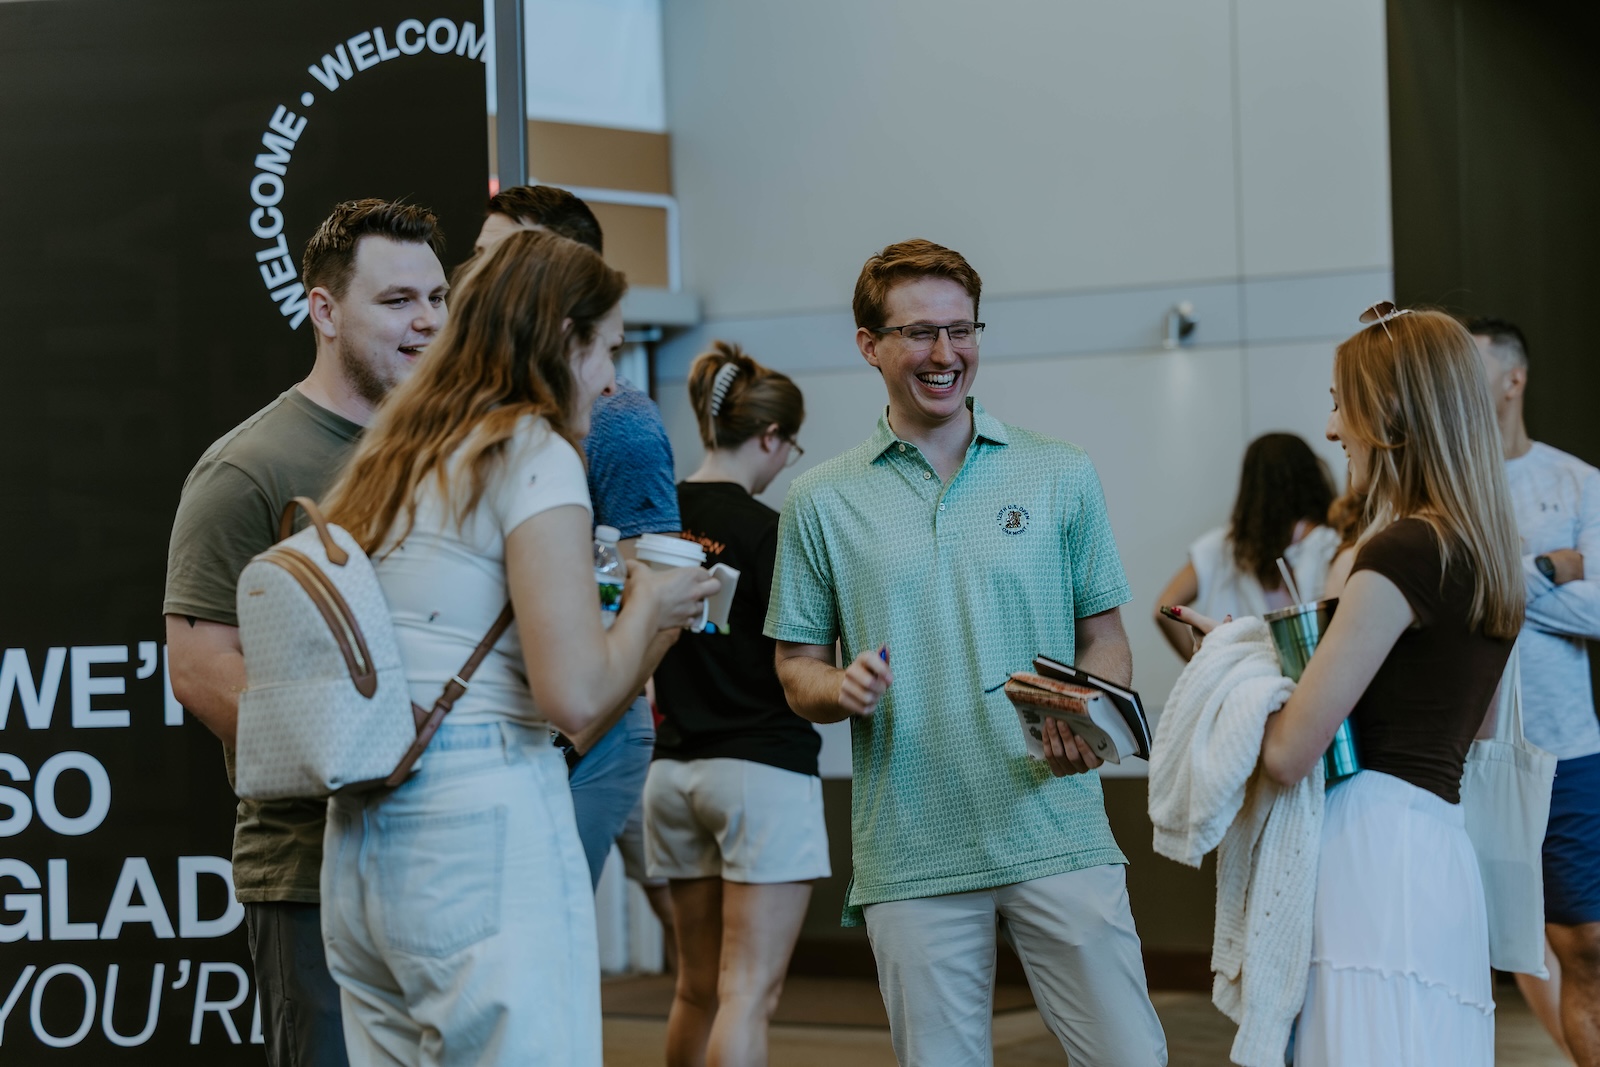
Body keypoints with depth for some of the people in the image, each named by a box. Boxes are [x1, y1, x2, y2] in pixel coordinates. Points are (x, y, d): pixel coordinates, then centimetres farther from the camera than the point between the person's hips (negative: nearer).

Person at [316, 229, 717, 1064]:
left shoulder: (390, 459, 17)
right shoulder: (534, 454, -7)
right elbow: (575, 692, -15)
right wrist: (648, 603, 4)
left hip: (361, 843, 8)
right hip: (485, 833, -8)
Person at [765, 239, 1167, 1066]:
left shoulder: (1062, 476, 8)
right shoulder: (822, 501, 7)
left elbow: (1104, 638, 11)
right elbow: (797, 669, 10)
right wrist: (842, 688, -13)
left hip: (1057, 834, 0)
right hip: (910, 854, 0)